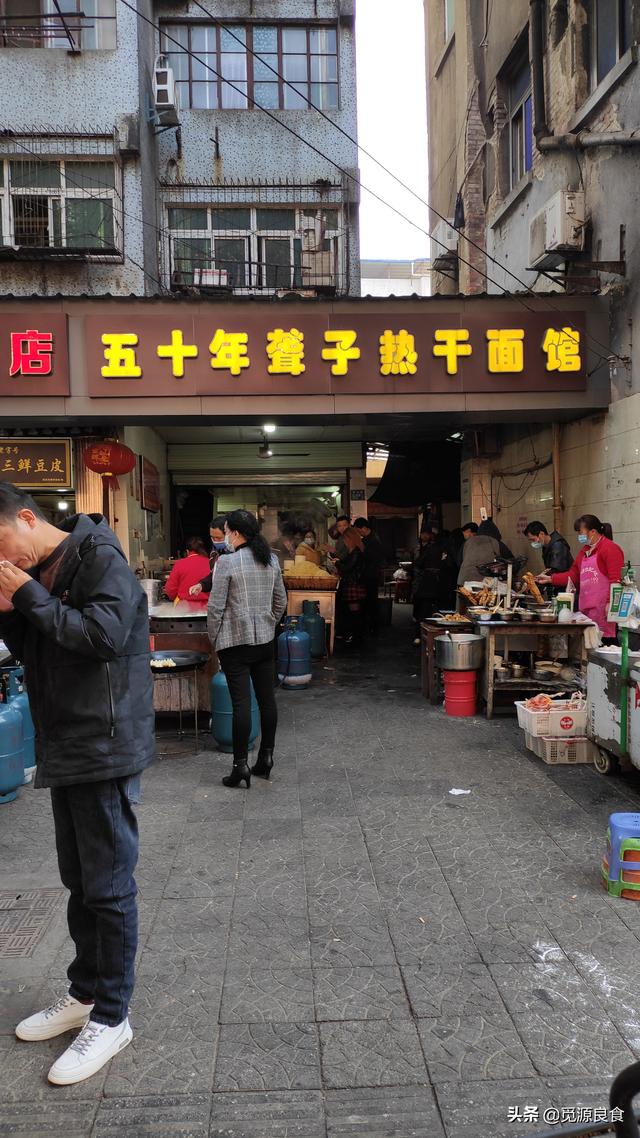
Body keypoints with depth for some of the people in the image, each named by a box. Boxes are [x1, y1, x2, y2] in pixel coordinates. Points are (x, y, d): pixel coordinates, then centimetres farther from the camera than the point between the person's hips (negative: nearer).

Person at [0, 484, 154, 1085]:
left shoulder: (100, 560, -13)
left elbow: (105, 636, -25)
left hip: (104, 751, -8)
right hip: (64, 751, 9)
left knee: (108, 888, 2)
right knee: (79, 883, 19)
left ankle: (111, 1017, 18)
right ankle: (85, 994, 36)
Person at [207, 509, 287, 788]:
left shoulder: (227, 562, -13)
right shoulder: (271, 560, 5)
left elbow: (215, 607, -12)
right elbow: (281, 601, 11)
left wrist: (214, 639, 0)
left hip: (235, 642, -6)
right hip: (265, 640, 6)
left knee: (241, 703, -3)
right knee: (267, 698, 11)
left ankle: (241, 765, 3)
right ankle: (266, 757, 21)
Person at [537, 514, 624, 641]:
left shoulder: (610, 548, -7)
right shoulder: (585, 550, 22)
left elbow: (616, 579, -15)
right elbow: (573, 575, 22)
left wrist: (610, 603, -21)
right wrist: (550, 579, 13)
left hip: (603, 609, -8)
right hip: (586, 609, 8)